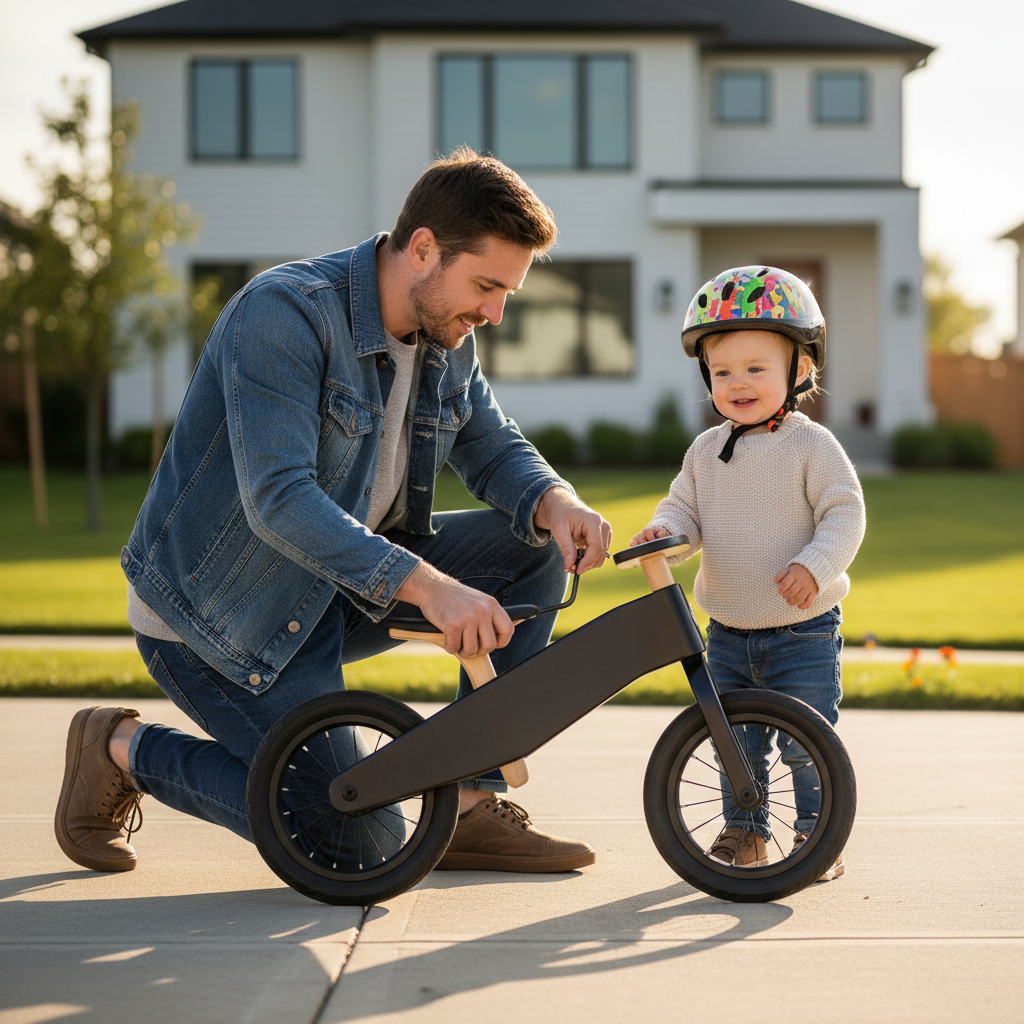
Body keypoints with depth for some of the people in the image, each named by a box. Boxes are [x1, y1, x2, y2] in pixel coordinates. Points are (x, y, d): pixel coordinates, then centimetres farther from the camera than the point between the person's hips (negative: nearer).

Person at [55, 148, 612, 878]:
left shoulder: (447, 339, 0)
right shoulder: (283, 313, -26)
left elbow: (496, 451, 5)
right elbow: (278, 499, -36)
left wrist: (555, 503, -21)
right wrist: (425, 584, -47)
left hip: (337, 588, 8)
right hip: (213, 614, -8)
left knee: (532, 549, -6)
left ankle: (469, 808, 0)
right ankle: (125, 750, 7)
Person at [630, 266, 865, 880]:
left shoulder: (812, 446, -9)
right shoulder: (707, 450, 6)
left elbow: (846, 513, -12)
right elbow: (685, 511, 7)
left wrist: (815, 564, -27)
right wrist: (663, 532, -16)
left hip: (803, 630, -5)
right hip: (728, 633, 5)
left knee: (807, 742, -3)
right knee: (733, 742, 12)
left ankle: (818, 834, 12)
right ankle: (744, 833, 25)